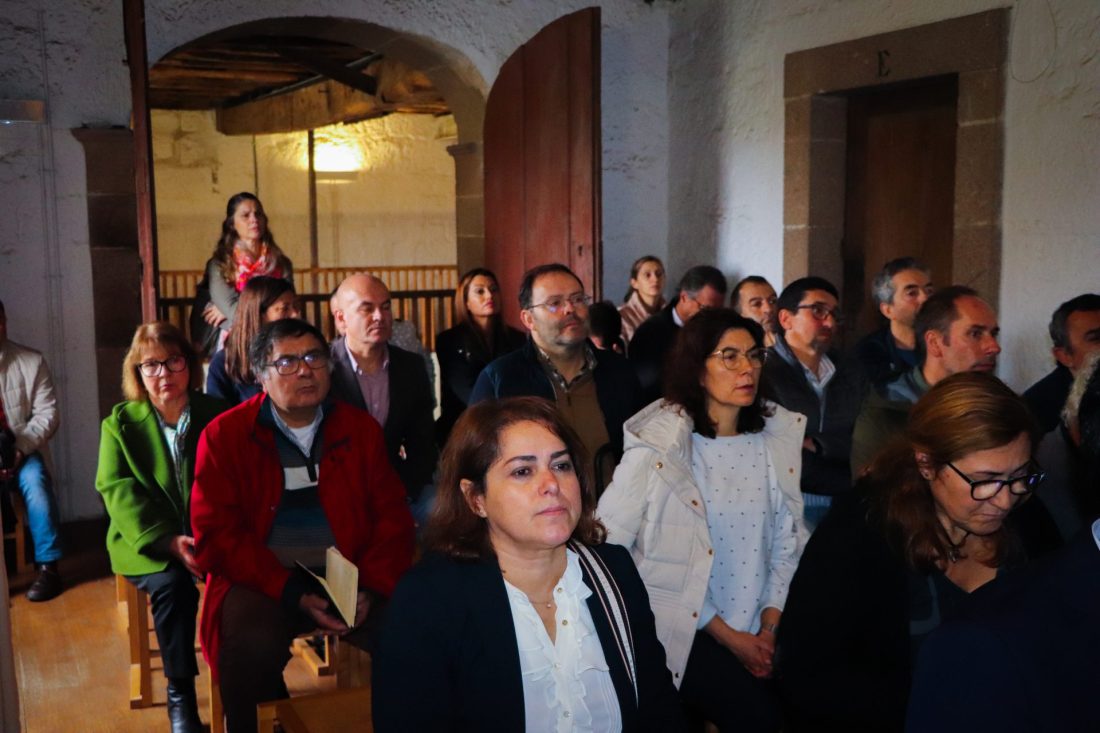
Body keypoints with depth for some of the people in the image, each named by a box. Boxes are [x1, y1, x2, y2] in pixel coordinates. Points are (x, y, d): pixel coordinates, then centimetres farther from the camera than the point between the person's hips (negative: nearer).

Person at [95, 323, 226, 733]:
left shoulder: (217, 415, 4)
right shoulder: (120, 423, 3)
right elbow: (118, 492, -7)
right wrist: (168, 541, -22)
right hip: (146, 543, 0)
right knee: (172, 584, -31)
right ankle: (180, 696, -15)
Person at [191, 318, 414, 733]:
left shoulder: (361, 429, 9)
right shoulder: (224, 436, 1)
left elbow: (392, 517, 5)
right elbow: (215, 535, -6)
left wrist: (372, 587, -13)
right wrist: (294, 595, -17)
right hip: (262, 580, -1)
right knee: (252, 645, -32)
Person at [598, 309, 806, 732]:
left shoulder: (779, 437, 4)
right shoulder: (660, 446, -12)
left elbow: (788, 541, 8)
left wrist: (770, 624, -5)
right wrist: (726, 634, -11)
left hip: (757, 633, 5)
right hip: (683, 627, -5)